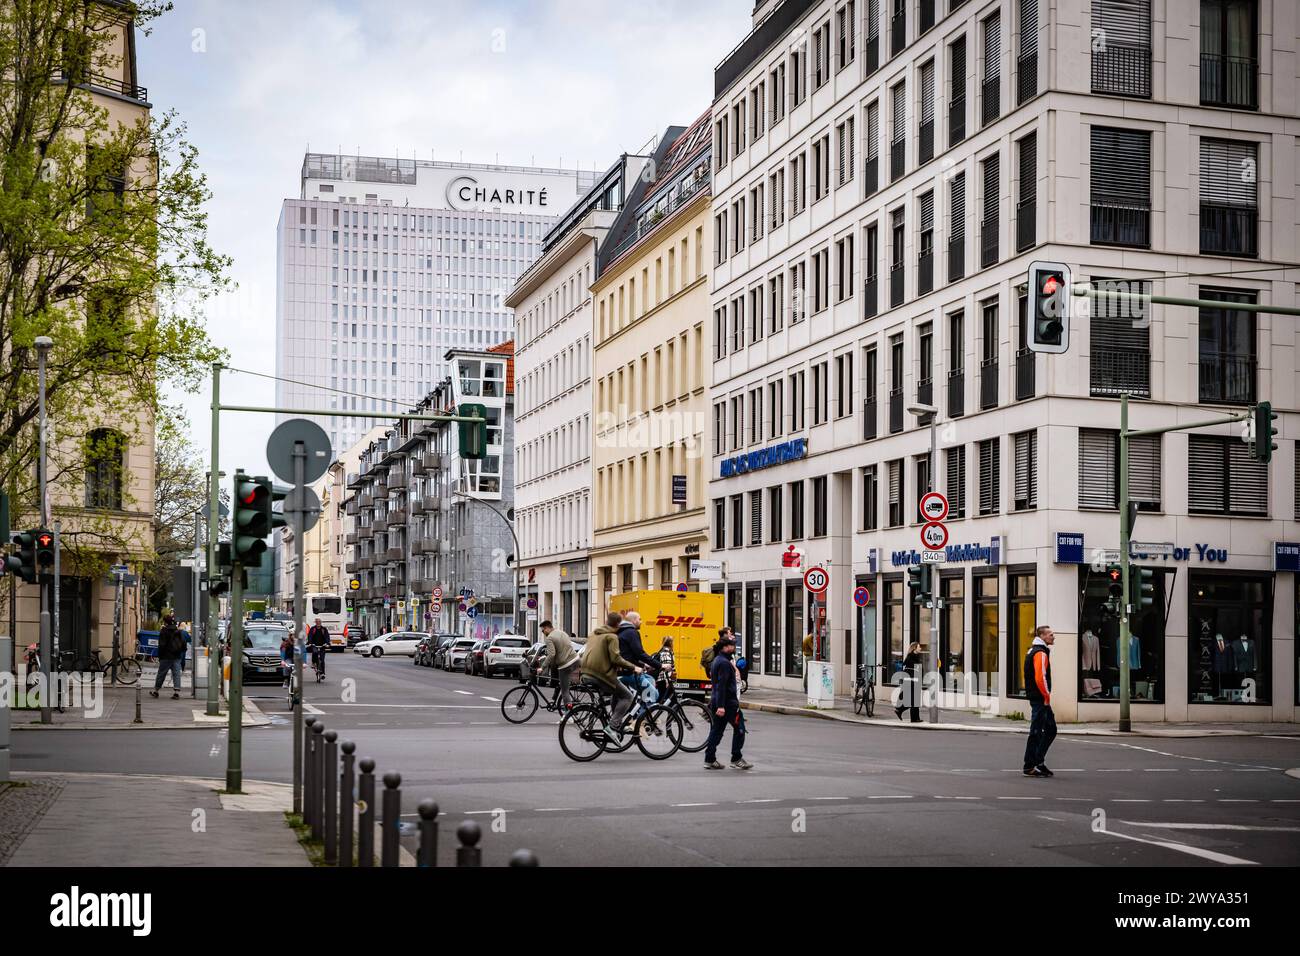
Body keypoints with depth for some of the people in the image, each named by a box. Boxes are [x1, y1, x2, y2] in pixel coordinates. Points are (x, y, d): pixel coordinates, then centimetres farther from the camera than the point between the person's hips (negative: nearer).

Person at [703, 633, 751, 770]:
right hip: (728, 702, -10)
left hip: (717, 702, 10)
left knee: (716, 730, 9)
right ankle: (737, 759, 2)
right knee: (739, 728, 0)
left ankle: (710, 760, 9)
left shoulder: (717, 660, 15)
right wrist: (721, 706, -27)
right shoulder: (725, 663, -17)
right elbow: (721, 685, -24)